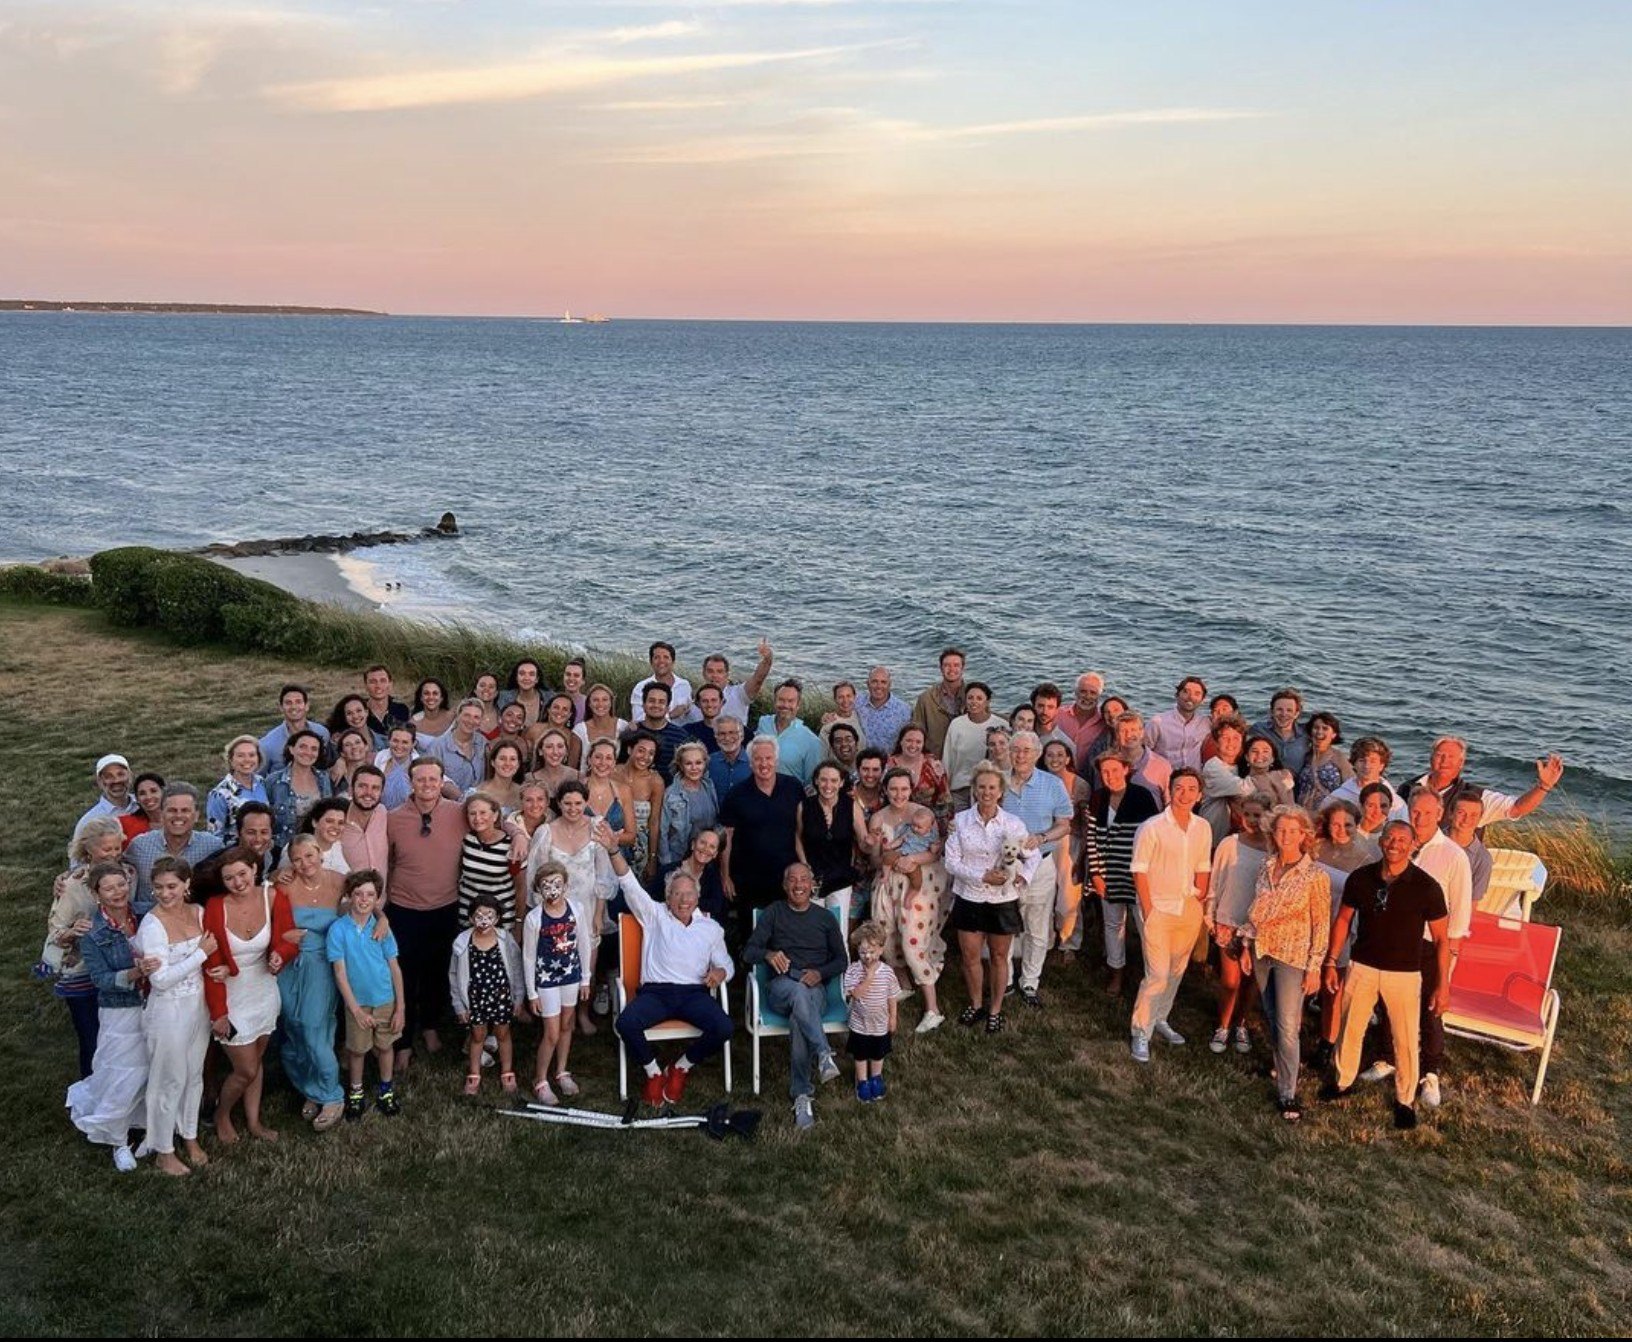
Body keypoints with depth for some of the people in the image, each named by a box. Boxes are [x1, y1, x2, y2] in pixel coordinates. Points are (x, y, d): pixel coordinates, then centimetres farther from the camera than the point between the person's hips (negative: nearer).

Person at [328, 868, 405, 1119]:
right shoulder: (338, 929, -15)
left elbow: (395, 968, -4)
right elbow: (340, 973, -12)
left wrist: (400, 1007, -4)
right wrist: (356, 1010, -15)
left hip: (386, 1000, 1)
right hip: (357, 1002, -1)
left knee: (385, 1046, 16)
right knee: (357, 1049, 14)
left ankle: (386, 1091, 36)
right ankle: (355, 1093, 36)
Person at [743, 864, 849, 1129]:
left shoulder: (825, 918, 19)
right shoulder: (773, 913, 14)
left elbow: (842, 960, 16)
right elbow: (748, 953, 4)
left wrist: (820, 973, -7)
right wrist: (768, 954, -20)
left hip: (815, 989, 1)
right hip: (780, 987, 0)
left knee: (799, 1021, -35)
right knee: (798, 991, -39)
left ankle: (802, 1095, -37)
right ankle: (824, 1053, -49)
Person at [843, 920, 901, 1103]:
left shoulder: (887, 972, -15)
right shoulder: (853, 970, -19)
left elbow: (892, 997, -4)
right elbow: (855, 994, -27)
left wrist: (892, 1018, 2)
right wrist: (869, 977, -34)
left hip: (881, 1023, 1)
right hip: (859, 1023, -1)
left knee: (878, 1053, 21)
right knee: (860, 1054, 16)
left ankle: (876, 1077, 45)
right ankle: (862, 1081, 37)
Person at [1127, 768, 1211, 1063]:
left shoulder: (1203, 828, 2)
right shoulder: (1152, 828, -12)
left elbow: (1203, 869, 11)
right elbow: (1139, 872, -10)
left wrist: (1199, 903, 5)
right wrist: (1149, 911, -12)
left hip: (1189, 909, 5)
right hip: (1159, 909, -5)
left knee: (1176, 971, 14)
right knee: (1158, 974, -7)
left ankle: (1159, 1019, 33)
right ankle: (1140, 1033, 5)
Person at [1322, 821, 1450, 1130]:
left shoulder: (1426, 887, -12)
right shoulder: (1360, 878, -5)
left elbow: (1441, 939, -6)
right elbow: (1343, 920, 7)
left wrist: (1443, 984, -8)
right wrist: (1330, 962, 5)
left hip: (1404, 974, -2)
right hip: (1362, 966, 3)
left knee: (1406, 1040, 4)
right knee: (1349, 1029, 14)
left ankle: (1405, 1099, 24)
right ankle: (1343, 1082, 36)